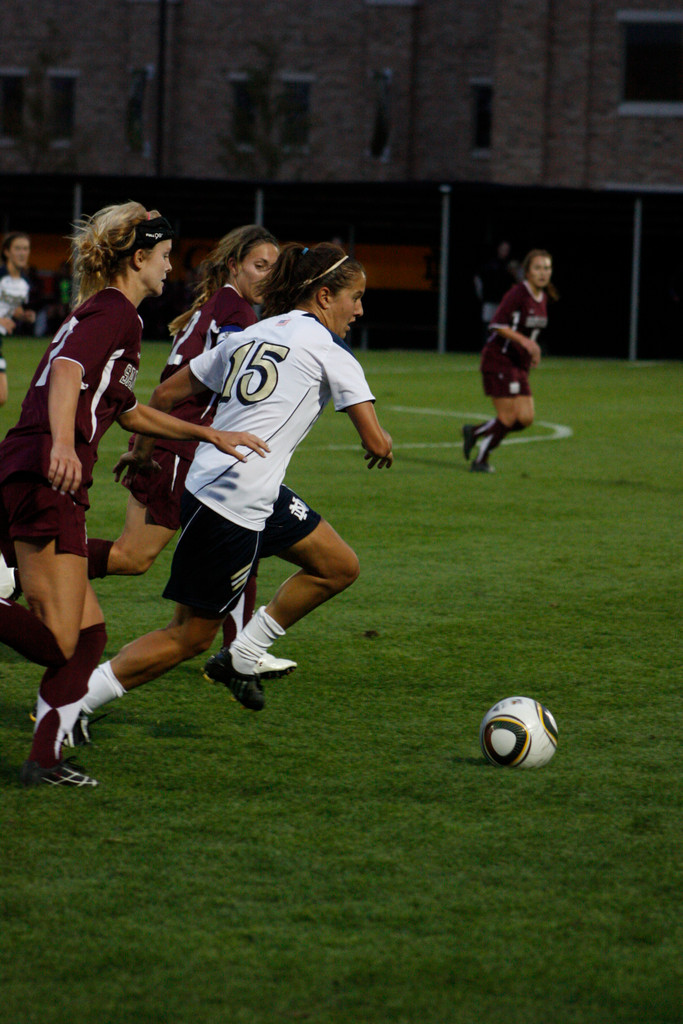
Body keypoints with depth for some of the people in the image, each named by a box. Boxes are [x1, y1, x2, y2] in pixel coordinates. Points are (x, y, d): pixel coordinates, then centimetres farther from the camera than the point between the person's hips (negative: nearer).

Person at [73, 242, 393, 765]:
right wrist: (380, 448, 15)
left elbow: (167, 394, 19)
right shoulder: (327, 347, -6)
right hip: (233, 506, -9)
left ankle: (243, 657, 21)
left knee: (341, 567, 15)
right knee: (190, 636, -1)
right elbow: (377, 443, -9)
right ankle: (74, 702, 2)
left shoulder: (247, 337, 16)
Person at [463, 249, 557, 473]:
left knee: (525, 419, 0)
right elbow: (498, 324, -22)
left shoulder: (542, 297, 10)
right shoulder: (518, 293, -16)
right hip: (498, 360, -8)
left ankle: (474, 432, 19)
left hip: (519, 365, 8)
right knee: (508, 418, -9)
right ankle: (480, 461, 10)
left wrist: (533, 351, 12)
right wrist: (524, 341, -30)